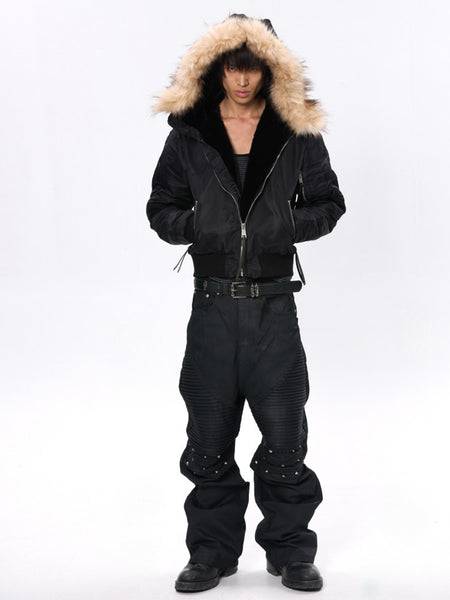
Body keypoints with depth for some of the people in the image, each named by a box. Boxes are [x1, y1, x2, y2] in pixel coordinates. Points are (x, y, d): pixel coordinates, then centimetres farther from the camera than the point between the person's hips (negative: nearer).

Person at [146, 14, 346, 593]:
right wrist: (195, 228, -11)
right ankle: (212, 550, 23)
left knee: (284, 434, 1)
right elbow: (161, 207, 9)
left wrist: (288, 225, -11)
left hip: (273, 305, -1)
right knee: (209, 436, 8)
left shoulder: (298, 132, 3)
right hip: (213, 305, 1)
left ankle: (290, 549, 18)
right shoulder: (188, 133, 4)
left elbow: (328, 203, 7)